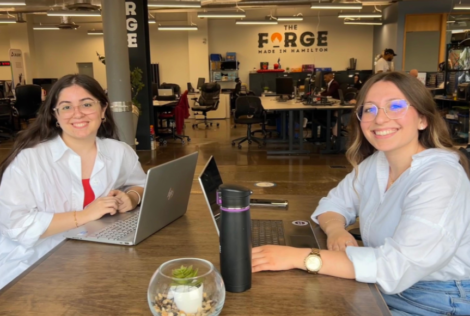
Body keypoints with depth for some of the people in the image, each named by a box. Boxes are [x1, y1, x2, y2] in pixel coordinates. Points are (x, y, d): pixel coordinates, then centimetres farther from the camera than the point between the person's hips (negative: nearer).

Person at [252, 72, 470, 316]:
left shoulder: (441, 179, -24)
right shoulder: (374, 163, 0)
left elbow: (398, 266, -32)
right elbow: (334, 202, 8)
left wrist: (298, 257, -33)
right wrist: (336, 230, -16)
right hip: (385, 291, 6)